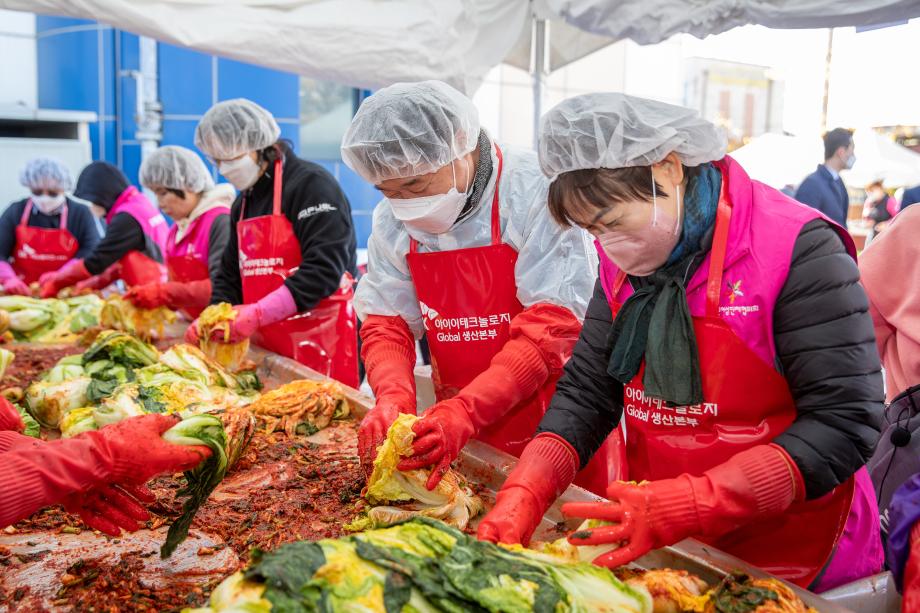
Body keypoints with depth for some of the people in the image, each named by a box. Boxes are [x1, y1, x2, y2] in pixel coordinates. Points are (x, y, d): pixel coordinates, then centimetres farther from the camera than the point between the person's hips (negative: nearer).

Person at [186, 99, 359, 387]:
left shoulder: (310, 184, -9)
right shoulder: (243, 204, 18)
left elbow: (325, 268, -20)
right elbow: (231, 274, 22)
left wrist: (257, 314, -22)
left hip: (321, 341, -7)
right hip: (268, 346, 7)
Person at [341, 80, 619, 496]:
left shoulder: (536, 193, -18)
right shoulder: (392, 221, -1)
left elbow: (553, 324, -23)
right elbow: (385, 321, 2)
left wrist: (465, 411, -31)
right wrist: (393, 397, -19)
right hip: (464, 430, 5)